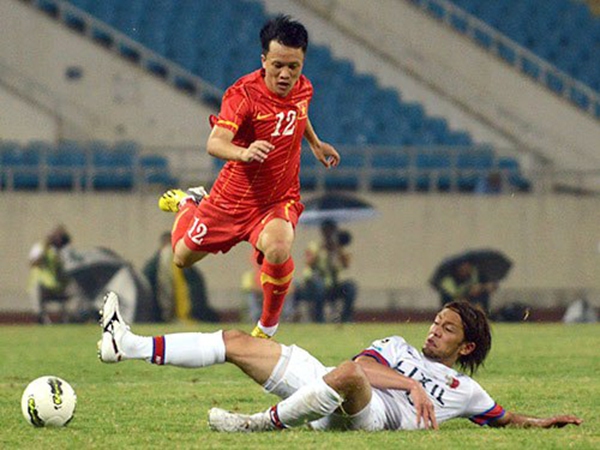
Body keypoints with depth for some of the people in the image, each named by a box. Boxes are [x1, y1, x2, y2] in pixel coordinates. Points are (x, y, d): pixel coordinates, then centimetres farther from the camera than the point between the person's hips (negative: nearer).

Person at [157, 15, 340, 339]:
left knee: (277, 250, -33)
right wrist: (244, 153, -61)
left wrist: (315, 143, 28)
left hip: (279, 200, 1)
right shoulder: (244, 94, -26)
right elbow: (215, 143, -41)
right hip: (234, 197, -1)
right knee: (184, 257, 16)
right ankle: (187, 203, 51)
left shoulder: (303, 88, -8)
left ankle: (268, 326, -6)